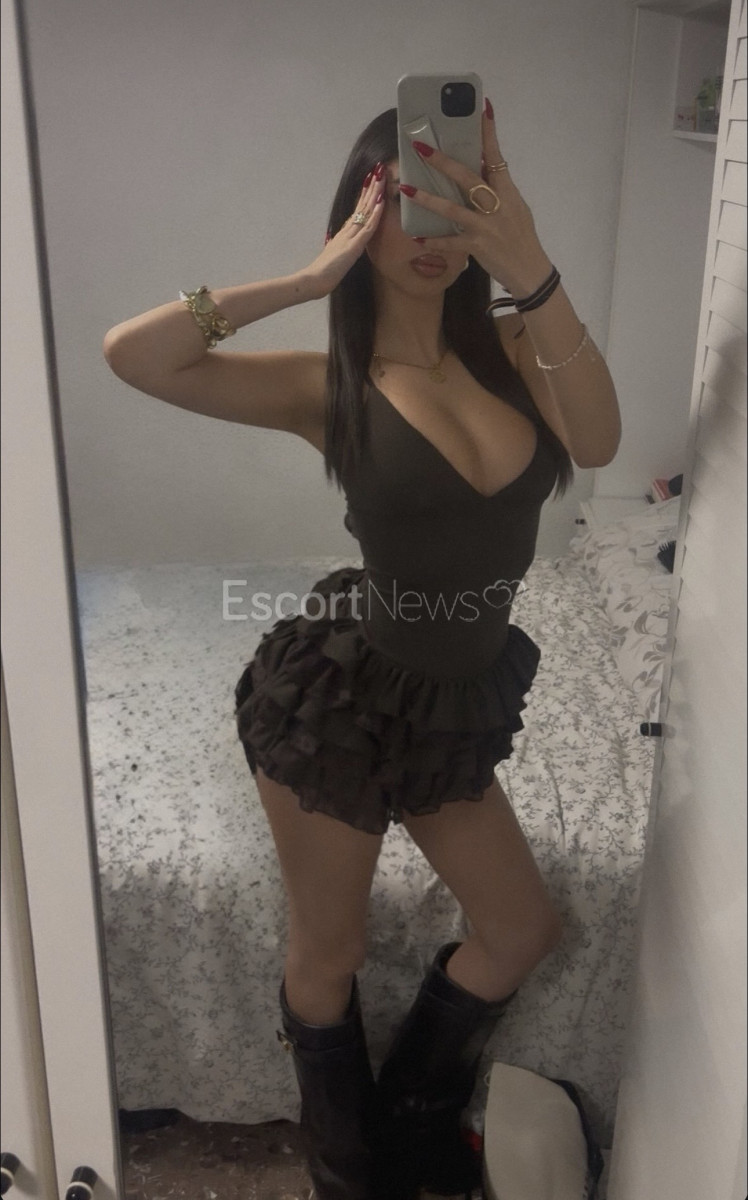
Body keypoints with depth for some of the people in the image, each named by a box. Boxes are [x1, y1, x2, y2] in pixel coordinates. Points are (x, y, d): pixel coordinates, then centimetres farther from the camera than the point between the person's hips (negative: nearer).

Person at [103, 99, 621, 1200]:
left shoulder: (508, 344, -1)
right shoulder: (328, 385, -11)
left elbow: (597, 441, -21)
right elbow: (130, 353, -23)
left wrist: (533, 271, -32)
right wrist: (311, 277, -21)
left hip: (457, 706, 5)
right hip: (341, 695, -4)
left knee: (523, 931, 18)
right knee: (330, 955, 14)